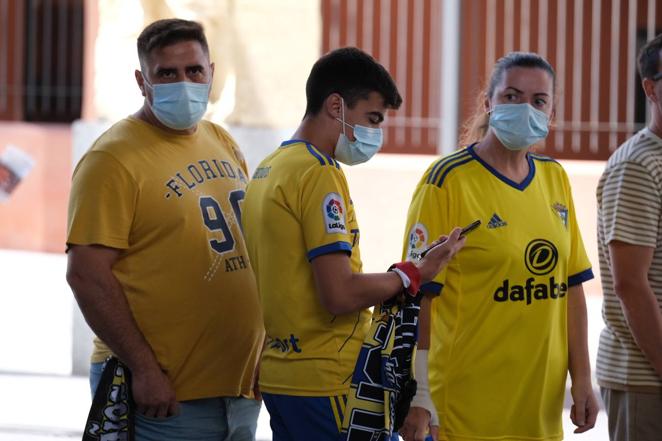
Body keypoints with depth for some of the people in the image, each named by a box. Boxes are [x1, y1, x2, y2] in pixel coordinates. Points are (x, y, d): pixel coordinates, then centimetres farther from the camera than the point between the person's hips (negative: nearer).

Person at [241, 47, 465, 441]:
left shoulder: (268, 169, 14)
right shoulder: (319, 173, -14)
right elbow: (340, 293, -20)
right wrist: (414, 275, -8)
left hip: (279, 376, 9)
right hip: (327, 382, -9)